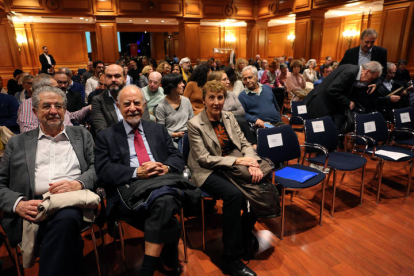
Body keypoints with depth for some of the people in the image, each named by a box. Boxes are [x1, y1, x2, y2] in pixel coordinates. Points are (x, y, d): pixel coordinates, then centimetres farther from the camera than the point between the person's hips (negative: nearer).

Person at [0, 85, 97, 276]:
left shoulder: (82, 135, 19)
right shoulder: (18, 143, 20)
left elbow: (98, 167, 9)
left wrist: (79, 183, -13)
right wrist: (18, 204, -6)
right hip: (35, 208, 0)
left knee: (66, 218, -35)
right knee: (65, 221, -33)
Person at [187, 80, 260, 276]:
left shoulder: (229, 117, 7)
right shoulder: (195, 124, -10)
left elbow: (245, 143, 5)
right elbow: (204, 159, -15)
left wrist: (252, 163, -17)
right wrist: (237, 160, -22)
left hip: (232, 166, 6)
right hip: (208, 172, -5)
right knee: (234, 194, -32)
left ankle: (245, 231, 8)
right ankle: (232, 256, -14)